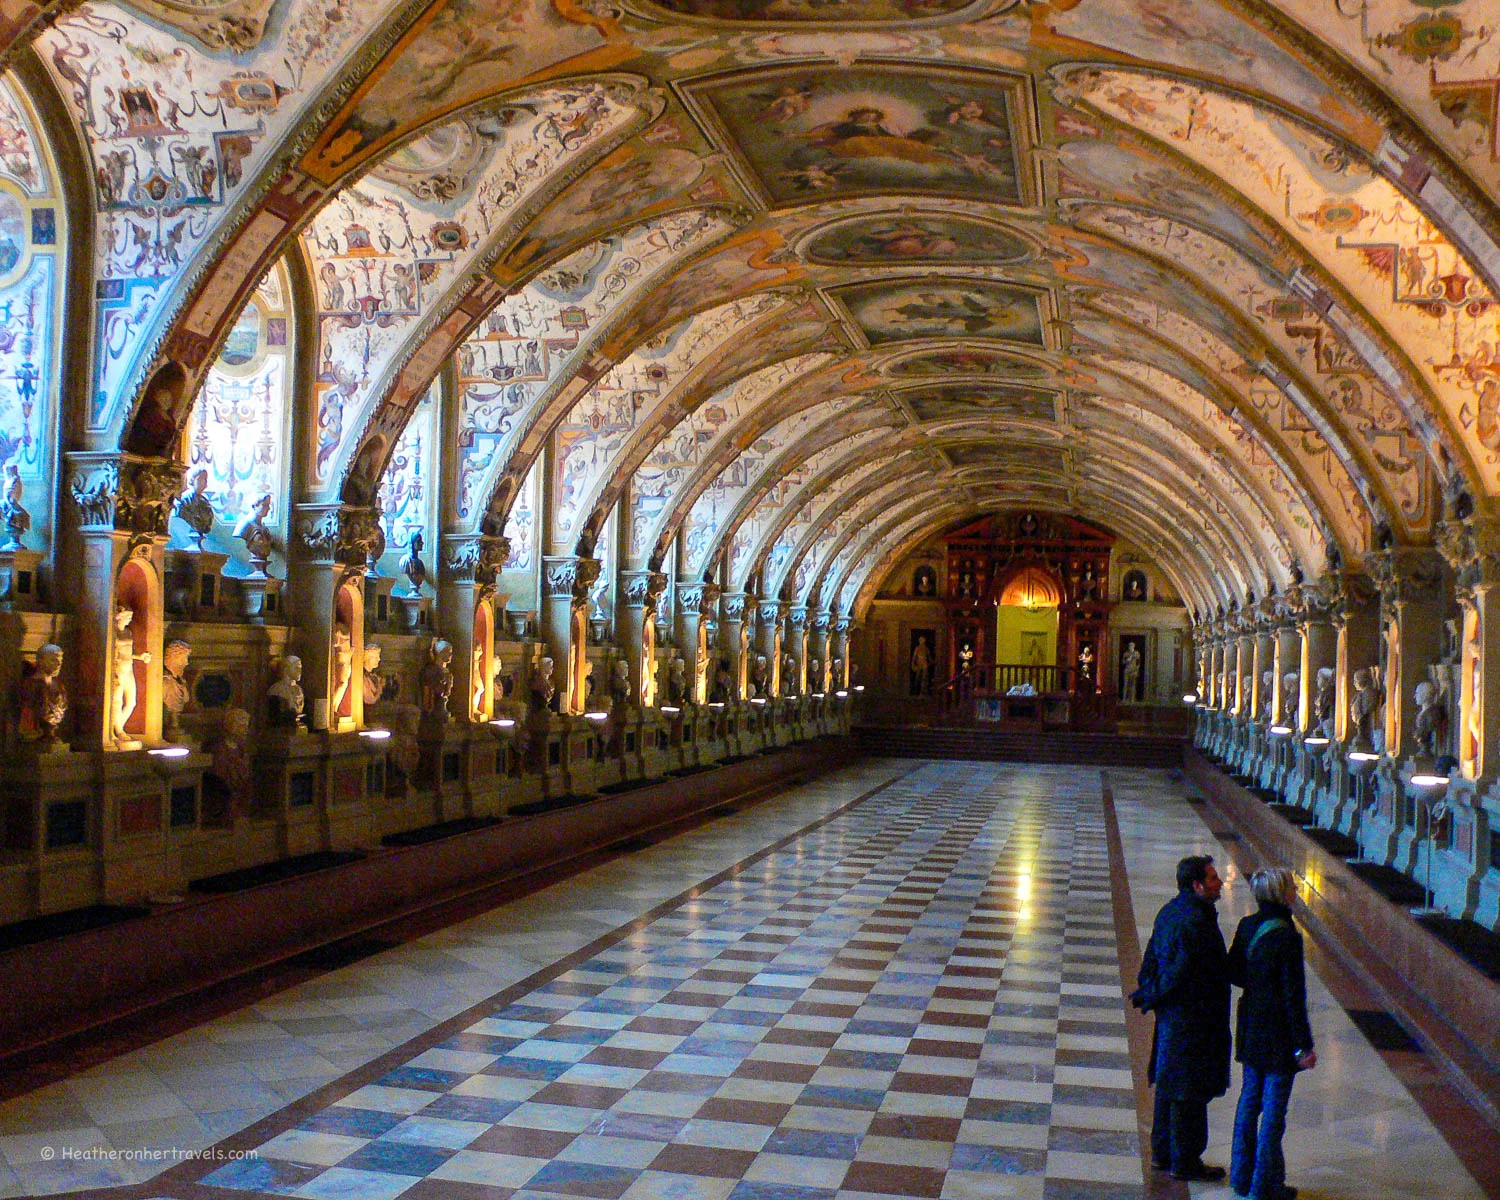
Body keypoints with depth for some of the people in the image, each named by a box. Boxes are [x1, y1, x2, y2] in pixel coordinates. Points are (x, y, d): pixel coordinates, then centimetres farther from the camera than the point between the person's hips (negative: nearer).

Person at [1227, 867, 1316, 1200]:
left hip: (1250, 1028, 7)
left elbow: (1233, 973, 8)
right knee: (1273, 1109, 4)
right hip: (1278, 1033, -7)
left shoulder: (1247, 926, 0)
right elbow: (1294, 995, -19)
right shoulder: (1286, 936, -21)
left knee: (1249, 1099, 17)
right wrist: (1304, 1045, -13)